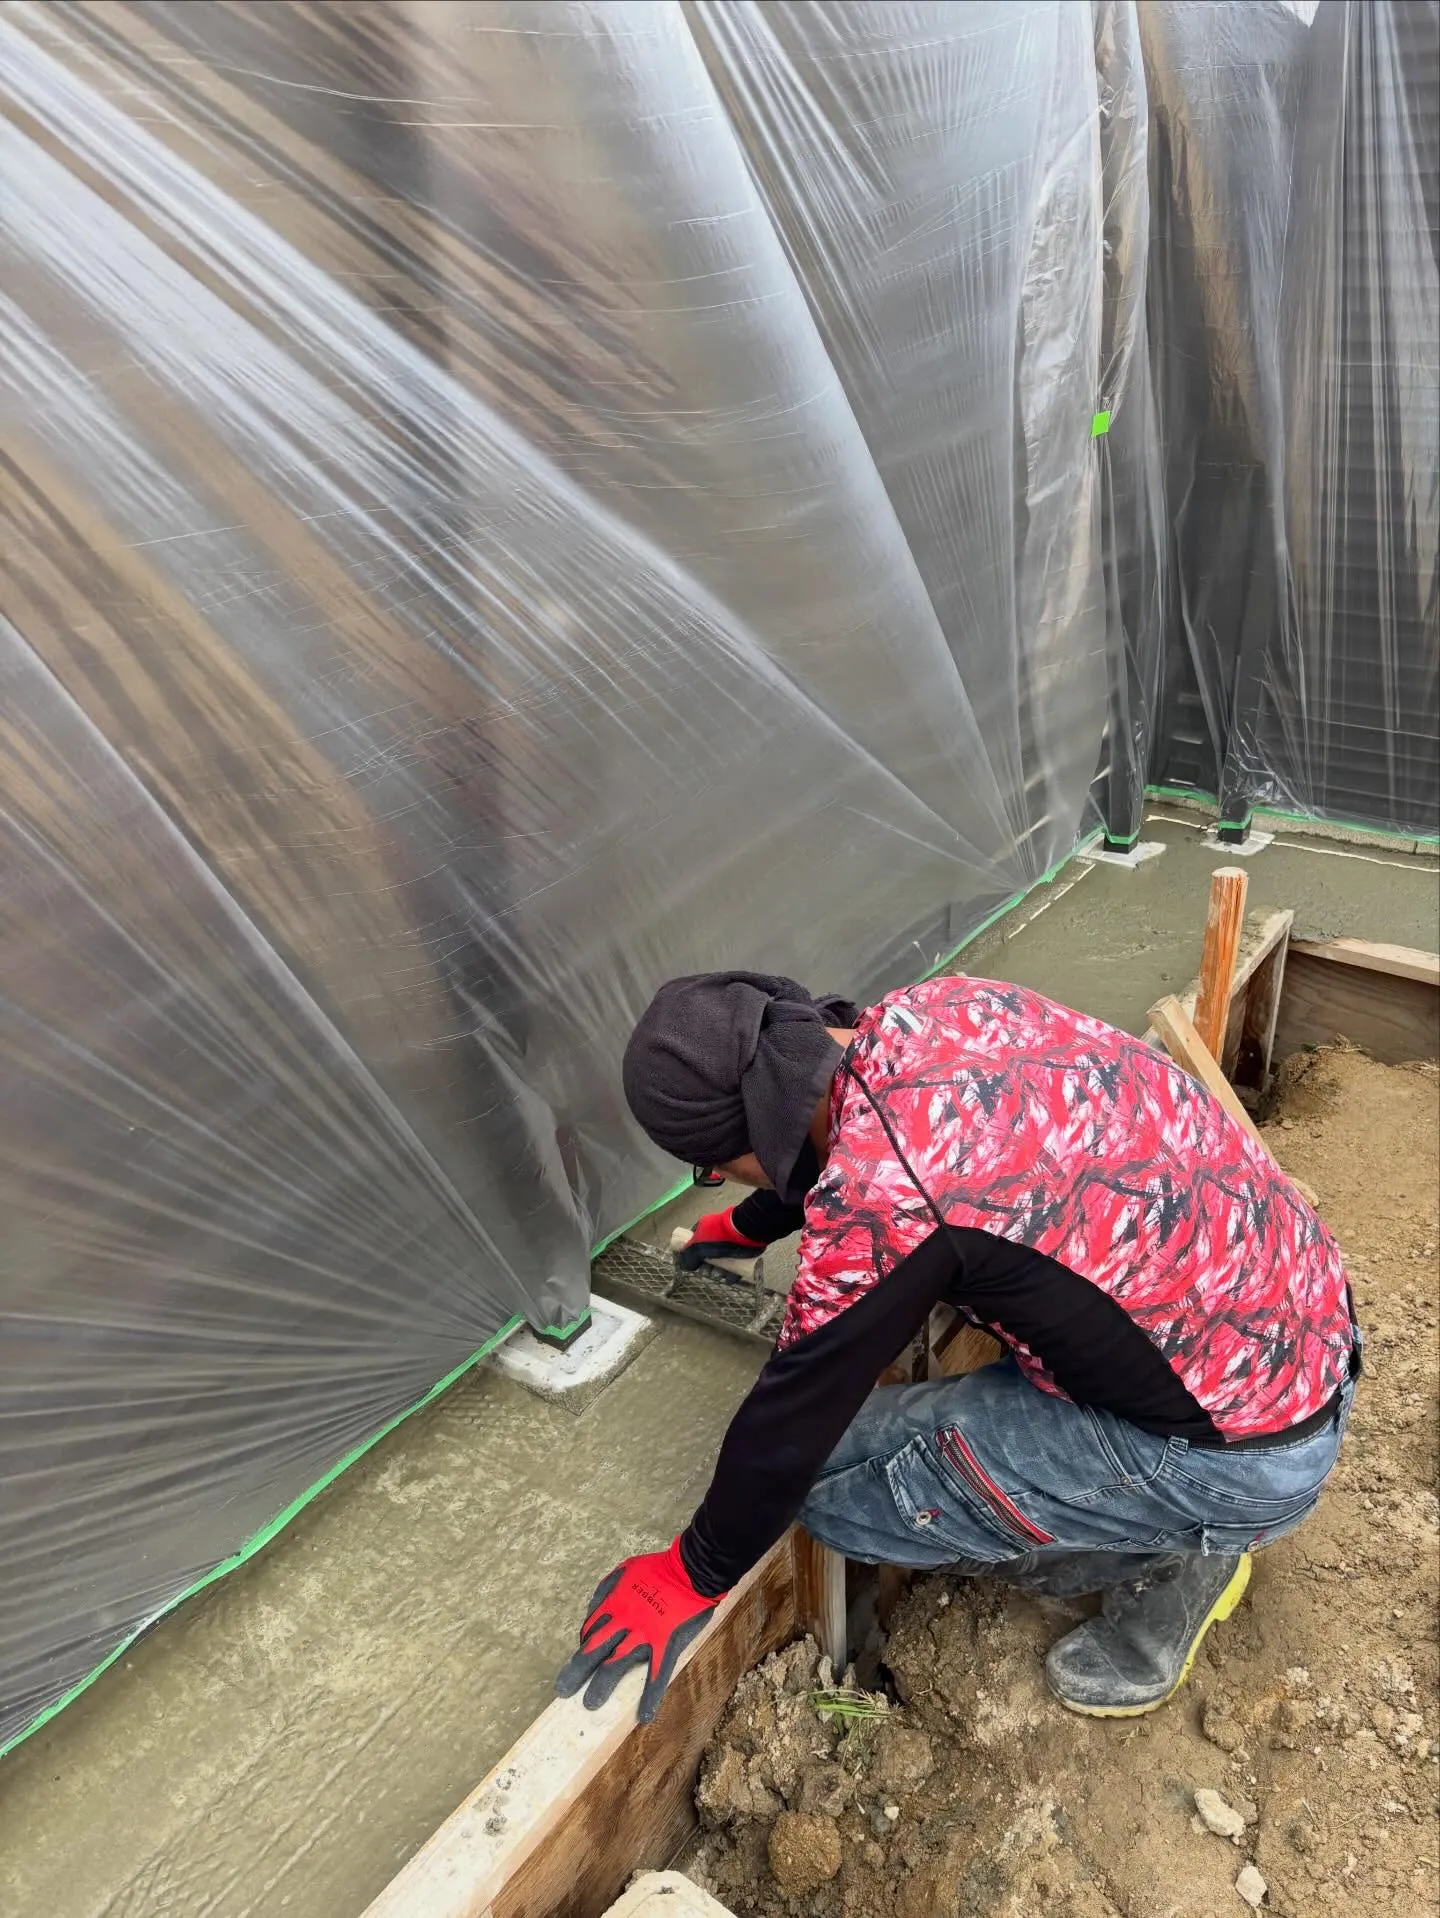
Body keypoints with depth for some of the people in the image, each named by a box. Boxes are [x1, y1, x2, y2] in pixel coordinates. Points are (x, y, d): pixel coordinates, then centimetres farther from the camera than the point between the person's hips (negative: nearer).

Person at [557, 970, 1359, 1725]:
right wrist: (746, 1225, 35)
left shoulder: (881, 1191, -28)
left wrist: (694, 1576, 4)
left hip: (1247, 1453, -8)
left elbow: (794, 1412, -14)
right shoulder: (946, 1005, -4)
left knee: (836, 1481, -5)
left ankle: (1158, 1564, 7)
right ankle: (1178, 1529, 19)